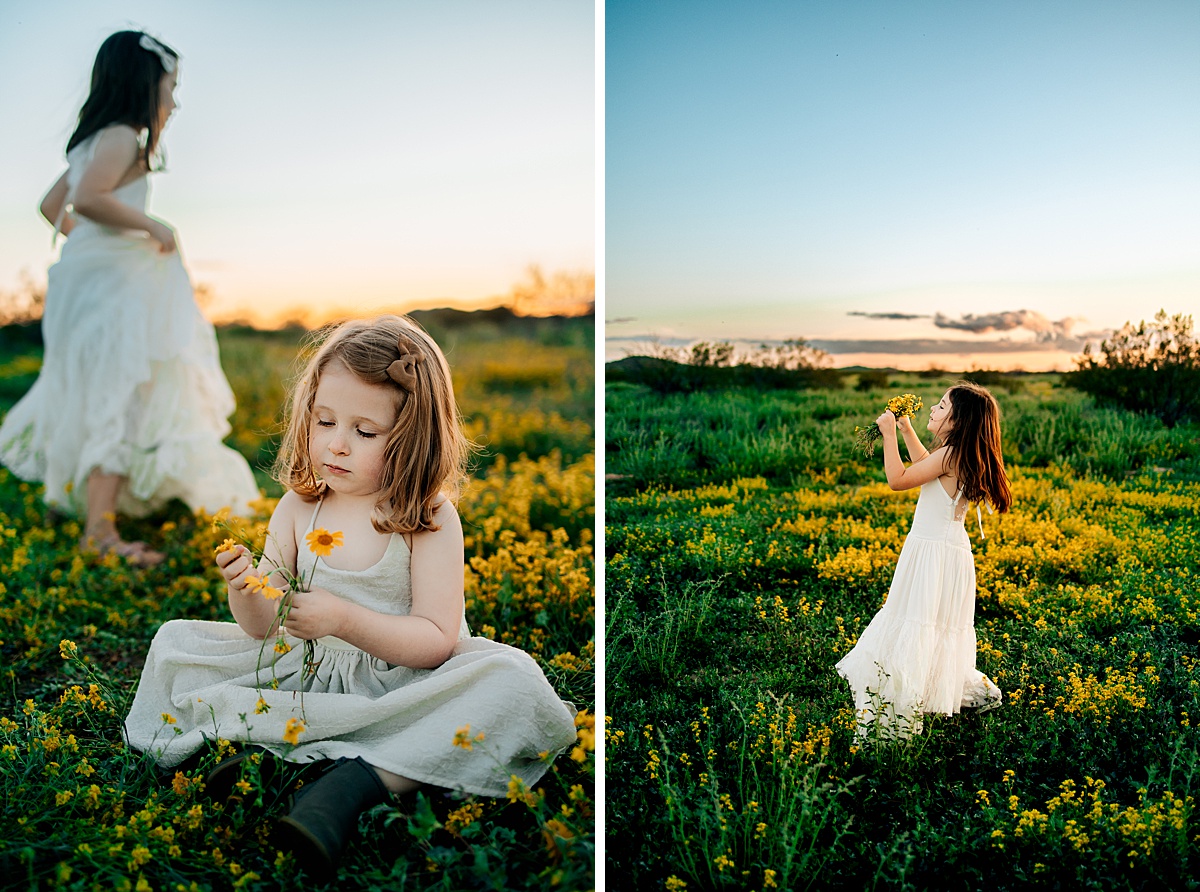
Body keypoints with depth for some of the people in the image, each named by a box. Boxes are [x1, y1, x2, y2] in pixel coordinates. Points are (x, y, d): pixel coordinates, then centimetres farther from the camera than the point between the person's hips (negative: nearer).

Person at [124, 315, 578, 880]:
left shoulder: (431, 518, -13)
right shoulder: (297, 509, -2)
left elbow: (437, 641, -18)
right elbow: (264, 629, 1)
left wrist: (345, 619, -30)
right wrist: (247, 594, -22)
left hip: (399, 679, -3)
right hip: (306, 670, 4)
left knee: (513, 679, -32)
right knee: (176, 641, -2)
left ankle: (357, 780, -34)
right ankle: (265, 747, -23)